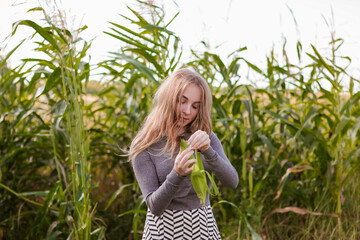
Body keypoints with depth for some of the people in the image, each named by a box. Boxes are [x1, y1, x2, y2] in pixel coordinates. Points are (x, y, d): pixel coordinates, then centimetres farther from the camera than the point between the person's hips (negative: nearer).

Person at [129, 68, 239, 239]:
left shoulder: (206, 137, 1)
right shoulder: (143, 147, -9)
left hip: (204, 225, 3)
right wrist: (177, 175, -28)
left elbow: (232, 182, -10)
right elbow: (154, 206, -12)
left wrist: (207, 151, -24)